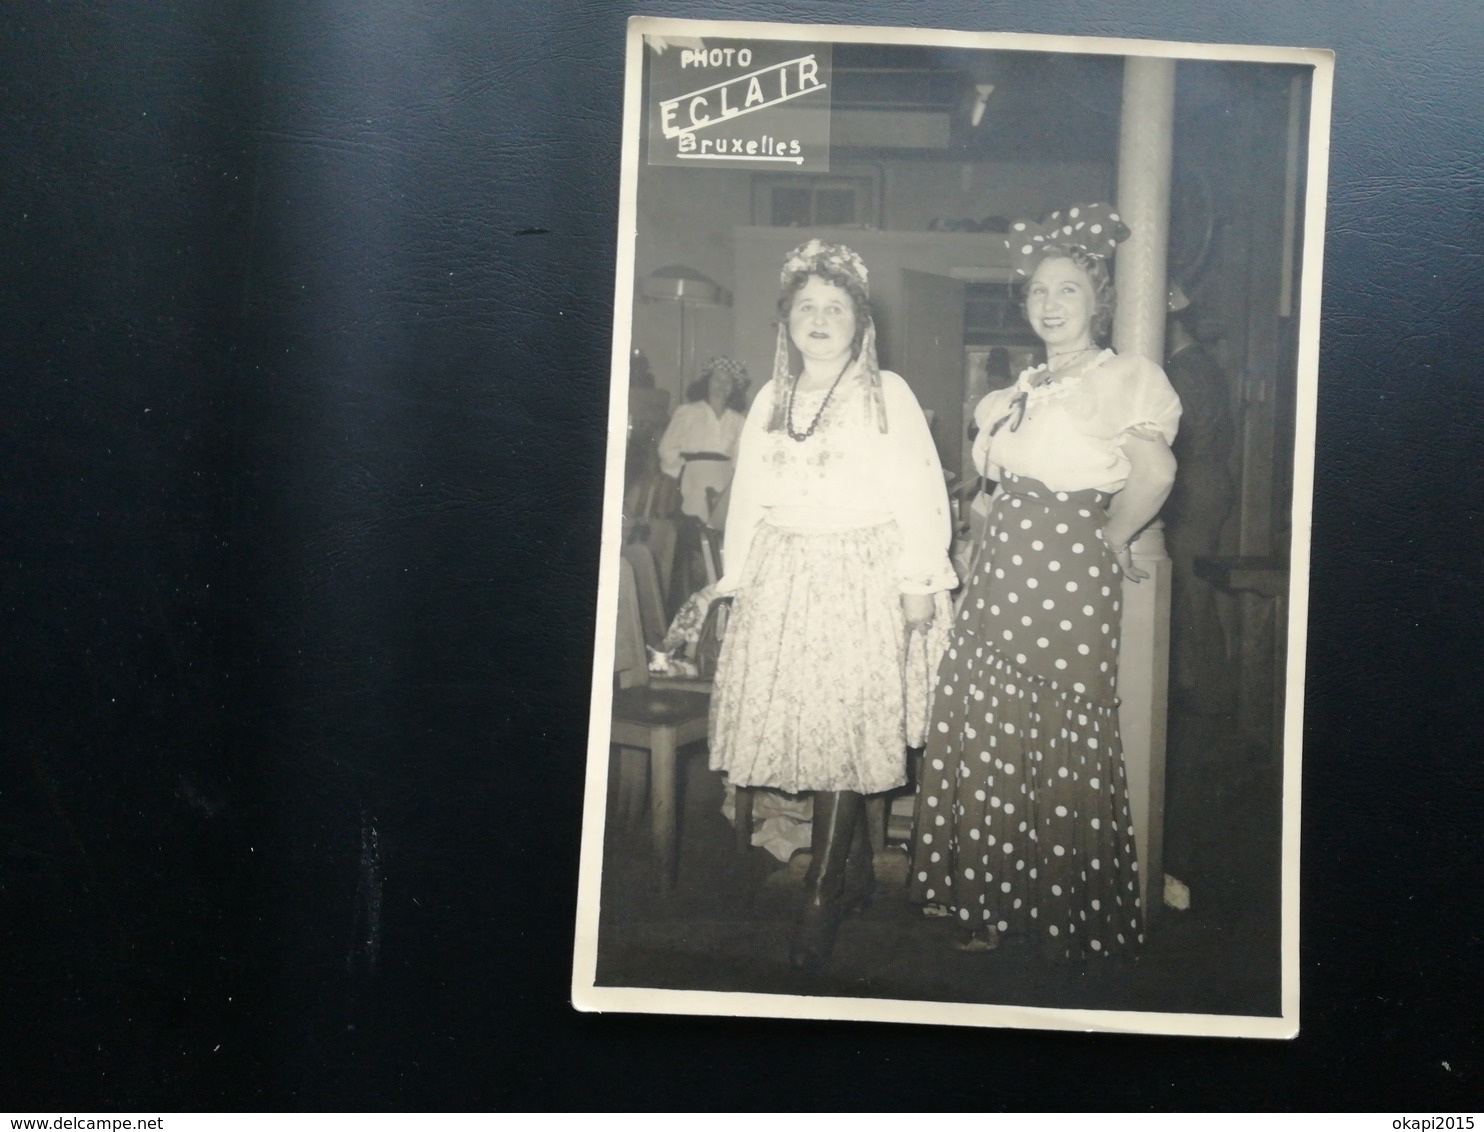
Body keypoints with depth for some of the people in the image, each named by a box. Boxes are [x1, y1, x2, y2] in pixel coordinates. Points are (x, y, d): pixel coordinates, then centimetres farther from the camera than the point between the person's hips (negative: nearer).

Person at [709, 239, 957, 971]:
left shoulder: (887, 394, 2)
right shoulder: (771, 399, 15)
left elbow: (918, 492, -3)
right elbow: (748, 495, 15)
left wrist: (919, 581, -9)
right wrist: (738, 578, 11)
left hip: (858, 577, -4)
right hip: (781, 577, 4)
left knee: (842, 729, -9)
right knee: (791, 717, 0)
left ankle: (822, 896, -4)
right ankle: (856, 869, 16)